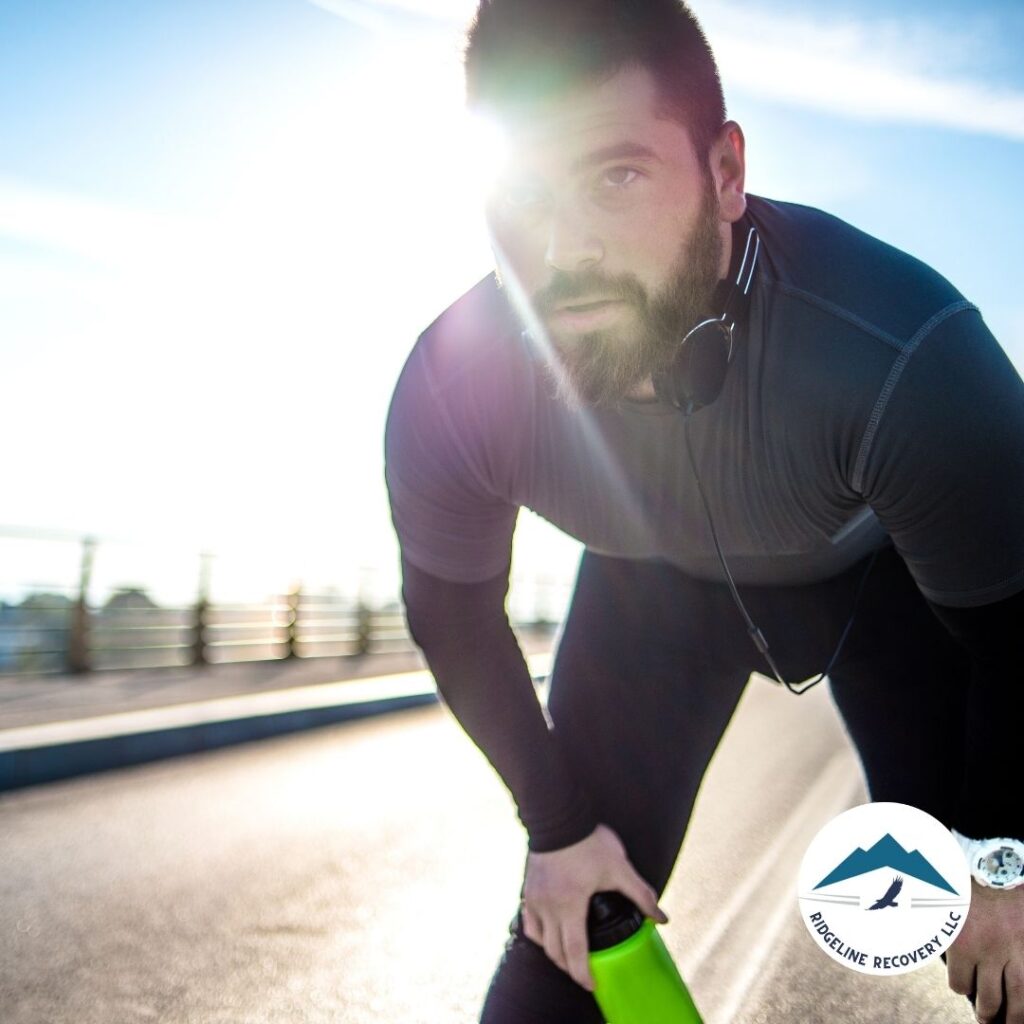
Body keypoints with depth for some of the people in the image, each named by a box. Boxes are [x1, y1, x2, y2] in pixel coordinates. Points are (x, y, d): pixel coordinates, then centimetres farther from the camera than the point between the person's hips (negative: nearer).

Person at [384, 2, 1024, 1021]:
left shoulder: (903, 355, -40)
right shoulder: (448, 392, -31)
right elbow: (452, 614, -10)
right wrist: (557, 826, -5)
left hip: (880, 570, 0)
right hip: (651, 584, 2)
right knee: (573, 924, 1)